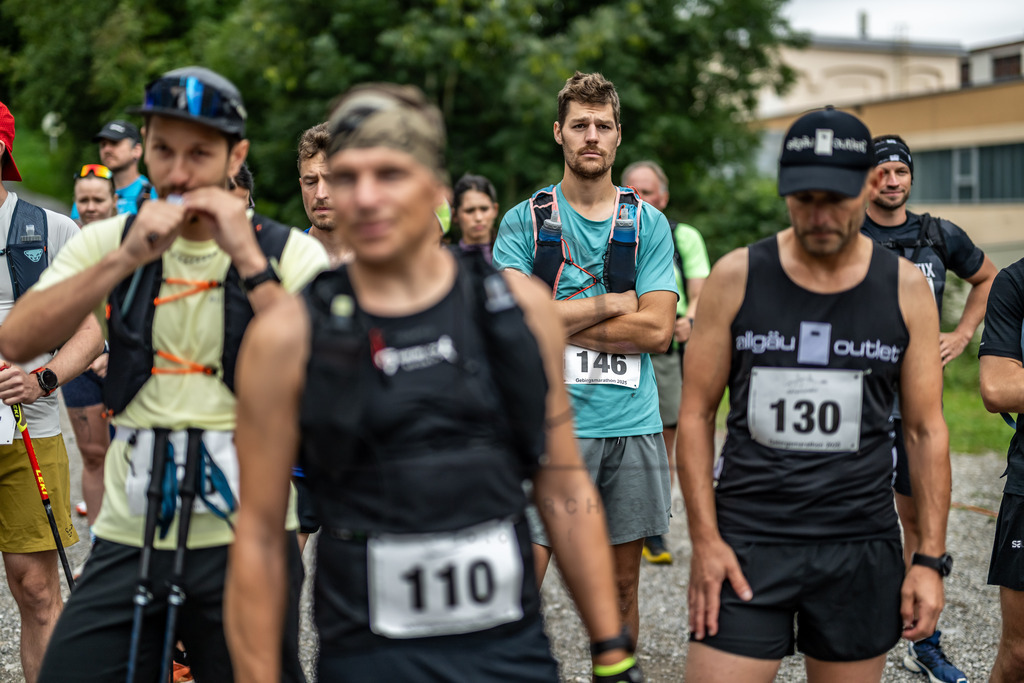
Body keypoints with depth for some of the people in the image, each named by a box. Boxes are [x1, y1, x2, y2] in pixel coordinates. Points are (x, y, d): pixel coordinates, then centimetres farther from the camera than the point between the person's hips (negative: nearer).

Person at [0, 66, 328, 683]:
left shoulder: (292, 254, -2)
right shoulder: (110, 241, 6)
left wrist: (248, 259, -19)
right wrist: (125, 260, -17)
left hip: (245, 543, -2)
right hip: (127, 538, 2)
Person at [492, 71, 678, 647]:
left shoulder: (649, 223, 6)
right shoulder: (524, 221, 3)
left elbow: (657, 331, -5)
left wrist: (557, 318, -8)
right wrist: (610, 303, -8)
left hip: (632, 425, 2)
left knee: (621, 581, 11)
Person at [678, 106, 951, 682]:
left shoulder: (906, 288, 2)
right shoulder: (737, 277, -2)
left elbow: (928, 431, 5)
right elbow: (696, 413, 1)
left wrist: (931, 559, 0)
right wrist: (705, 539, -6)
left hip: (861, 547, 1)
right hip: (746, 542, -1)